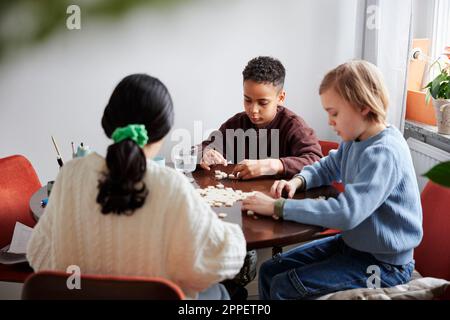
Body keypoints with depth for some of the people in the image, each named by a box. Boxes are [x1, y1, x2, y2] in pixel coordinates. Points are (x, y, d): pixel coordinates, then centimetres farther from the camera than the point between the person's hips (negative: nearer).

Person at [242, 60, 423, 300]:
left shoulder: (385, 153, -26)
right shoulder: (354, 141, 0)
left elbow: (346, 212, -35)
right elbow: (327, 168, 21)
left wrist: (279, 207, -31)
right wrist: (298, 181, -2)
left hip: (383, 263, -8)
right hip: (351, 244, 8)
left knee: (284, 288, -16)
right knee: (269, 271, 5)